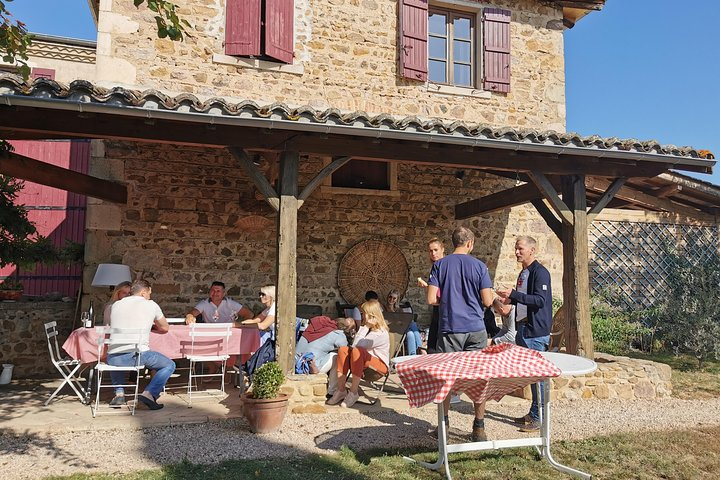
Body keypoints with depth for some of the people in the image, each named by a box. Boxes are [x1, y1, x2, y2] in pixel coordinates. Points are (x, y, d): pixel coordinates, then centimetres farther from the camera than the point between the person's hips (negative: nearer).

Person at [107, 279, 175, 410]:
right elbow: (165, 328, 20)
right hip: (138, 355, -4)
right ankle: (149, 394, -6)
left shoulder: (116, 305, 17)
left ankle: (119, 393, 21)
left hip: (114, 358, 4)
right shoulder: (151, 305, 7)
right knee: (170, 365, 15)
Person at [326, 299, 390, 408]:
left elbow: (358, 346, -23)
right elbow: (354, 345, 2)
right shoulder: (366, 329, 13)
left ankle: (353, 392, -27)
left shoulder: (381, 334, -15)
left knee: (357, 351, -34)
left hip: (380, 365, -8)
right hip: (364, 363, 8)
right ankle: (341, 390, -19)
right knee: (343, 349, -16)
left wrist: (365, 327, -16)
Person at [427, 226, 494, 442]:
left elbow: (432, 299, -6)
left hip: (449, 329, 0)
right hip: (475, 329, 0)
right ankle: (479, 428, 12)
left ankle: (443, 424, 19)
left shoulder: (439, 265, 0)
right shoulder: (479, 266, -1)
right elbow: (487, 301, -4)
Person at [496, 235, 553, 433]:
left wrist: (513, 294, -25)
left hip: (536, 331, -9)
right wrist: (510, 300, 10)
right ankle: (533, 413, 25)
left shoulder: (540, 272, -12)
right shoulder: (523, 273, 16)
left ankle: (539, 418, 4)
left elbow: (540, 300, -22)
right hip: (523, 329, 9)